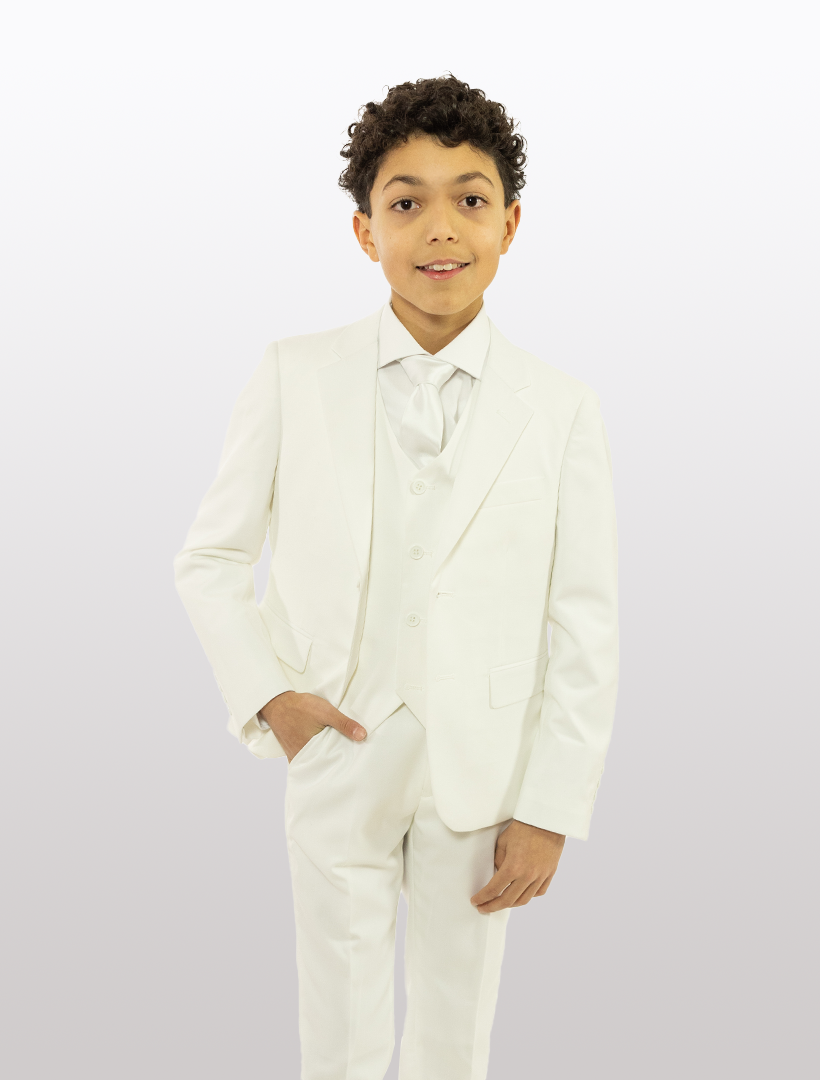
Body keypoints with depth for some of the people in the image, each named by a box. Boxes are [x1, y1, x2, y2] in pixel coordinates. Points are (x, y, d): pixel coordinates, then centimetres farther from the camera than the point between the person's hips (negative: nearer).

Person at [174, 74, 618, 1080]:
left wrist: (550, 810, -5)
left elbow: (585, 628, -4)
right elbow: (210, 559, 5)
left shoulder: (560, 407, -5)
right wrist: (263, 694, -8)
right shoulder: (295, 376, -4)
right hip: (338, 757, 0)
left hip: (482, 771, 0)